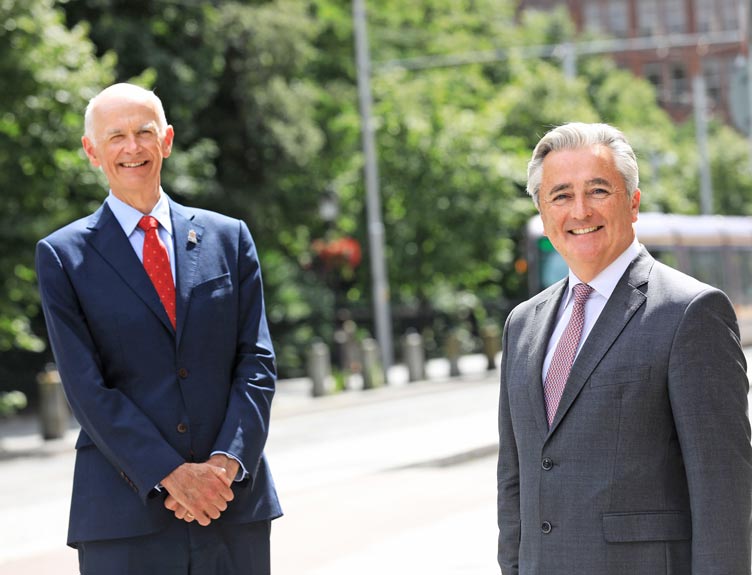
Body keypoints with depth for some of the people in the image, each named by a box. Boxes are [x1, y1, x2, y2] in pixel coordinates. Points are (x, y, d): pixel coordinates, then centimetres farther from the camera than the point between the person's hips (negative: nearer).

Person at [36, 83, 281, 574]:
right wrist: (171, 476, -13)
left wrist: (226, 463, -9)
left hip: (234, 503, 2)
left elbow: (257, 363, 6)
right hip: (125, 514, -2)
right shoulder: (64, 256, 4)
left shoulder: (229, 238, 11)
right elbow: (87, 389, -4)